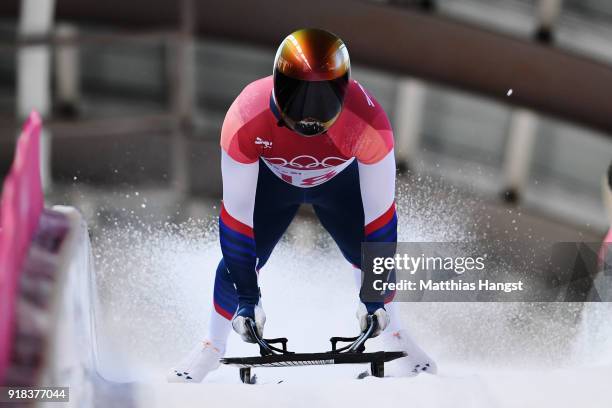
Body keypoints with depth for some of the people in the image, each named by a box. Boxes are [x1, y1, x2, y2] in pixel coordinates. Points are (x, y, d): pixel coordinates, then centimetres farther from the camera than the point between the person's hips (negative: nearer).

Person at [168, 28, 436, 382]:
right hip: (271, 179, 0)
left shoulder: (368, 121, -41)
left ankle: (393, 336, 26)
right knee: (238, 262, -5)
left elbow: (380, 212, -29)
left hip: (340, 180, 0)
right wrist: (246, 295, -28)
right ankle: (213, 347, 22)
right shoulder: (246, 118, -41)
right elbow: (237, 215, -32)